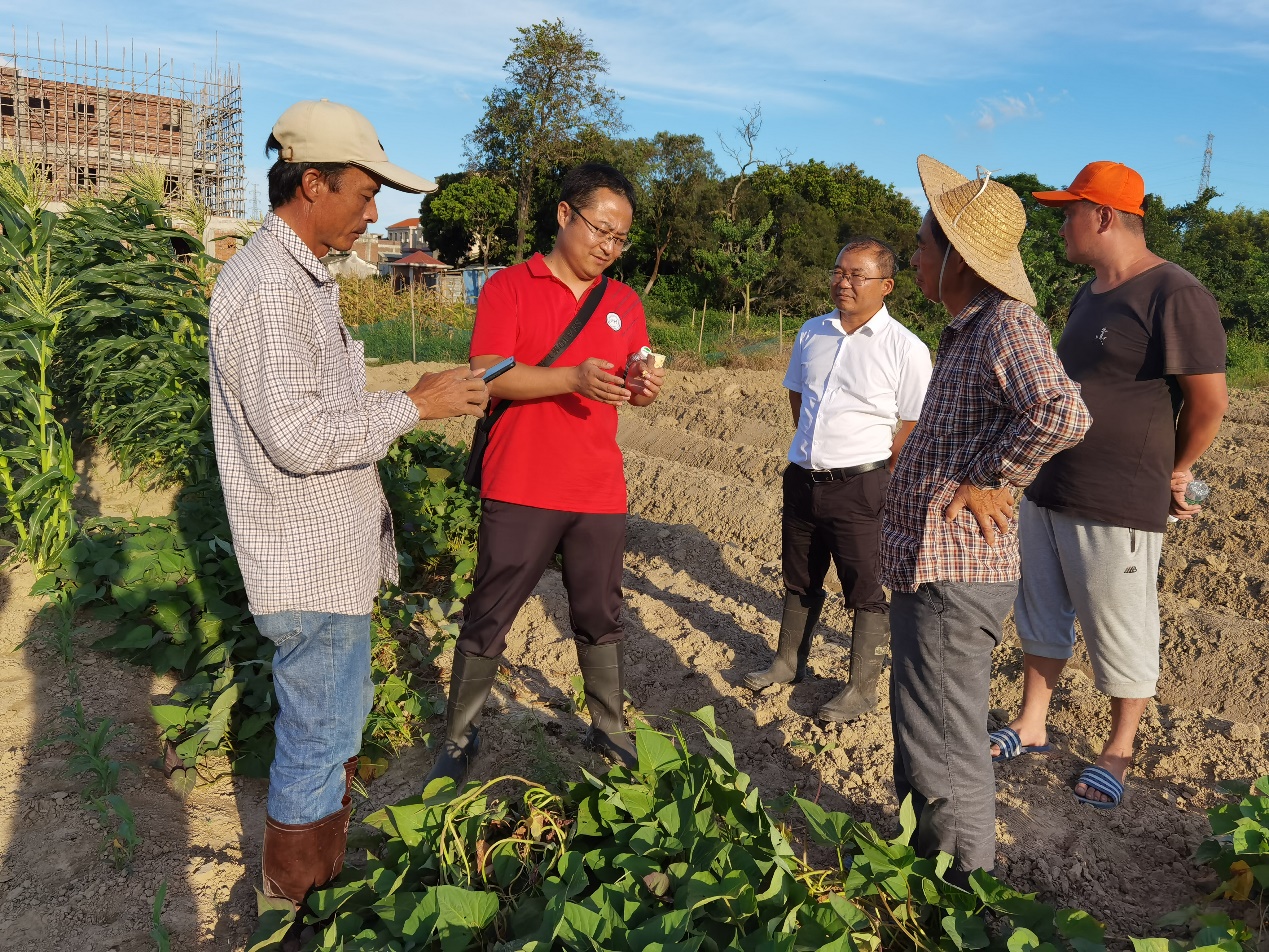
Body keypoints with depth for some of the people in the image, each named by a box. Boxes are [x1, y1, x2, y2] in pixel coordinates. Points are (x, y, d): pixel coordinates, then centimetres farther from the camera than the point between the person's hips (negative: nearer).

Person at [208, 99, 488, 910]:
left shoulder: (300, 275, 14)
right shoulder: (270, 283, -20)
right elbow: (298, 436, -26)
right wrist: (416, 405, -19)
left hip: (335, 554, 11)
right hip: (313, 569, -11)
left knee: (340, 721, 23)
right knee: (317, 744, 5)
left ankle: (329, 870, 42)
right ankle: (297, 908, 26)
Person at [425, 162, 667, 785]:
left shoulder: (624, 302, 13)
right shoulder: (508, 287, -1)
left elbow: (634, 387, 15)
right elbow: (487, 378, -12)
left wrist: (643, 386, -10)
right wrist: (573, 378, -24)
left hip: (600, 493, 4)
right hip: (520, 491, -3)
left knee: (601, 618, 12)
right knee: (488, 619, 5)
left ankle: (610, 729, 27)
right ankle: (460, 738, 20)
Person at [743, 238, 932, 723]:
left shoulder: (906, 349, -11)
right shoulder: (811, 333, 6)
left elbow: (912, 429, -10)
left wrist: (876, 481, -5)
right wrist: (814, 449, 14)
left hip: (861, 487, -5)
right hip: (802, 478, 6)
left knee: (866, 592, 6)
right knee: (799, 582, 20)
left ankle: (862, 689, 20)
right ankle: (789, 663, 38)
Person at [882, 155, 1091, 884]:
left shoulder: (1009, 323, -18)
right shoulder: (969, 330, 13)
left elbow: (1064, 414, -35)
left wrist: (990, 481, -23)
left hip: (955, 573, -11)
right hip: (928, 566, 11)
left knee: (945, 754, 2)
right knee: (925, 738, 24)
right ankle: (927, 861, 43)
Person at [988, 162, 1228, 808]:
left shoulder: (1173, 295, -15)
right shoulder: (1089, 295, 12)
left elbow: (1210, 400, -12)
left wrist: (1174, 475, 1)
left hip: (1115, 509, -8)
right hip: (1045, 492, 9)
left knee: (1121, 637, 8)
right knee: (1041, 620, 18)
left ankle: (1118, 753, 26)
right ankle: (1031, 727, 34)